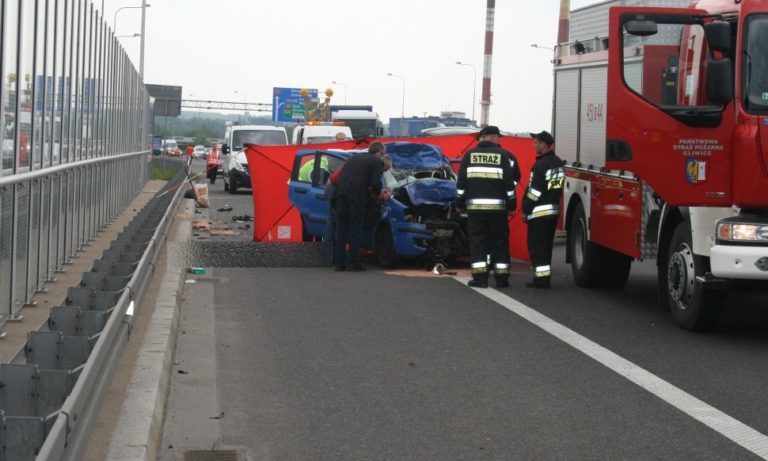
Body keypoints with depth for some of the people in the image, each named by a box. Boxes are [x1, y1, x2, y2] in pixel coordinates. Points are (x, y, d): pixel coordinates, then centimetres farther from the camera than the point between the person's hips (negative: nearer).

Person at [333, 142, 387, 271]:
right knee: (355, 228, 2)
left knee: (341, 228, 10)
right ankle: (352, 262, 1)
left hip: (341, 192, 6)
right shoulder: (377, 162, 6)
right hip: (357, 194, -6)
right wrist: (377, 193, 19)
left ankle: (339, 262, 10)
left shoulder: (356, 157, 26)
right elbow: (375, 183, -4)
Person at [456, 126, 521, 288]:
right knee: (500, 241, 7)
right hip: (498, 206, -1)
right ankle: (501, 278, 7)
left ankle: (480, 277, -2)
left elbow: (461, 181, 6)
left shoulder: (470, 155, 6)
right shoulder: (503, 155, 1)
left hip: (475, 206, 1)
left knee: (477, 241, 4)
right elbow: (510, 181, -1)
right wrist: (511, 204, 3)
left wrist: (460, 203, 12)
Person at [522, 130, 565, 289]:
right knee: (546, 246, 14)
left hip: (538, 211, -9)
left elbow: (534, 191, -17)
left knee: (536, 246, -4)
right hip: (553, 209, 9)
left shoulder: (541, 164, -16)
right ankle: (545, 278, 16)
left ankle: (541, 278, -6)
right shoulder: (559, 163, 11)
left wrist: (526, 210, -11)